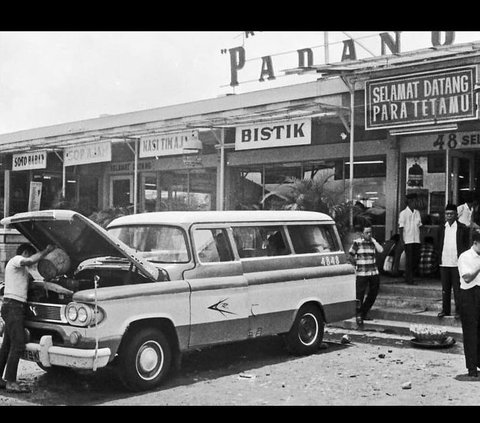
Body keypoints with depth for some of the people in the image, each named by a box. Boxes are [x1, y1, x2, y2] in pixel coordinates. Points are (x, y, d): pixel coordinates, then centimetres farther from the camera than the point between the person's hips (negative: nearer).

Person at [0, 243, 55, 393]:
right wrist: (46, 251, -15)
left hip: (15, 308, 11)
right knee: (18, 344, -12)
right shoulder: (16, 260, -5)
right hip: (13, 306, -11)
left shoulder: (22, 268, 26)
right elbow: (30, 261, -26)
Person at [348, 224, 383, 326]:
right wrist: (356, 265, 0)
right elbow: (351, 255, -2)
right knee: (360, 294, -6)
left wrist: (373, 240, -5)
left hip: (374, 272, 5)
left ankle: (364, 313, 26)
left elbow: (381, 250, -7)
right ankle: (358, 316, 7)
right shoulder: (357, 242, -4)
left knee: (373, 294, 11)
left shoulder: (373, 242, 9)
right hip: (362, 273, -5)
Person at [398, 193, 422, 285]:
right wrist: (401, 239, -11)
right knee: (409, 260, -3)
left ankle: (408, 276, 19)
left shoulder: (417, 213, 13)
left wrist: (421, 237, 10)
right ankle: (409, 279, 4)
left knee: (416, 259, 4)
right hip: (408, 240, -5)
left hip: (416, 240, 5)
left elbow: (419, 225, 16)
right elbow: (401, 227, -5)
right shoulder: (403, 213, -3)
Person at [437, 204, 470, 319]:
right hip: (444, 263, 4)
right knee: (445, 288, 10)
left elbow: (466, 246, 0)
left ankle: (458, 311, 8)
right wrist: (439, 258, 9)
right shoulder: (442, 228, 10)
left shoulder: (463, 228, -3)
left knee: (457, 288, 0)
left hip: (457, 263, -4)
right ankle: (445, 310, 18)